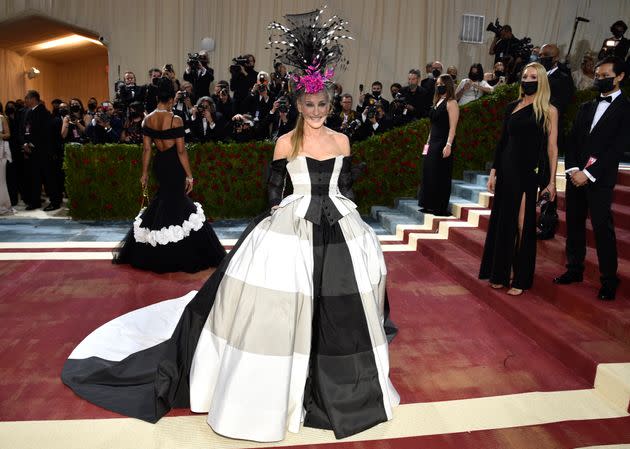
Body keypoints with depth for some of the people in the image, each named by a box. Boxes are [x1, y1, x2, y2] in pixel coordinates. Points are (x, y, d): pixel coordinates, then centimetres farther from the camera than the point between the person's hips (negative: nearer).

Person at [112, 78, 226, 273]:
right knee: (174, 201, 4)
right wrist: (189, 175, -10)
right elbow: (181, 150, -16)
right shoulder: (175, 120, -16)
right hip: (174, 163, -5)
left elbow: (146, 149, 4)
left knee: (165, 197, 23)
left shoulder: (148, 119, 1)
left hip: (159, 162, 6)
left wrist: (144, 173, 11)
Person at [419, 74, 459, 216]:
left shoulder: (451, 103, -8)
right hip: (433, 143, 9)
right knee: (429, 173, 10)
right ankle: (430, 206, 19)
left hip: (443, 143, -8)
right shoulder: (437, 102, 17)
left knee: (440, 175, -5)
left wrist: (448, 145, -22)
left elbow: (452, 127, -15)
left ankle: (441, 208, 3)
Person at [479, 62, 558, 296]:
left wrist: (552, 181, -6)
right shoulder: (512, 107, 11)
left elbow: (552, 148, -2)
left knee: (523, 225, 0)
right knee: (502, 222, 10)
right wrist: (493, 172, 8)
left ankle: (521, 279, 13)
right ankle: (500, 274, 25)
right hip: (506, 171, 4)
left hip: (528, 174, -4)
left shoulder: (548, 110, 0)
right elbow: (503, 141, 12)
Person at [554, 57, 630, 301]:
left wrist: (588, 173, -15)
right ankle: (574, 269, 22)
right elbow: (572, 141, 10)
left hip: (600, 179, -5)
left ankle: (609, 280, 7)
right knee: (574, 224, 10)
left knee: (602, 228, -3)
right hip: (575, 175, 5)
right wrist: (573, 169, -5)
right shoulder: (586, 108, 16)